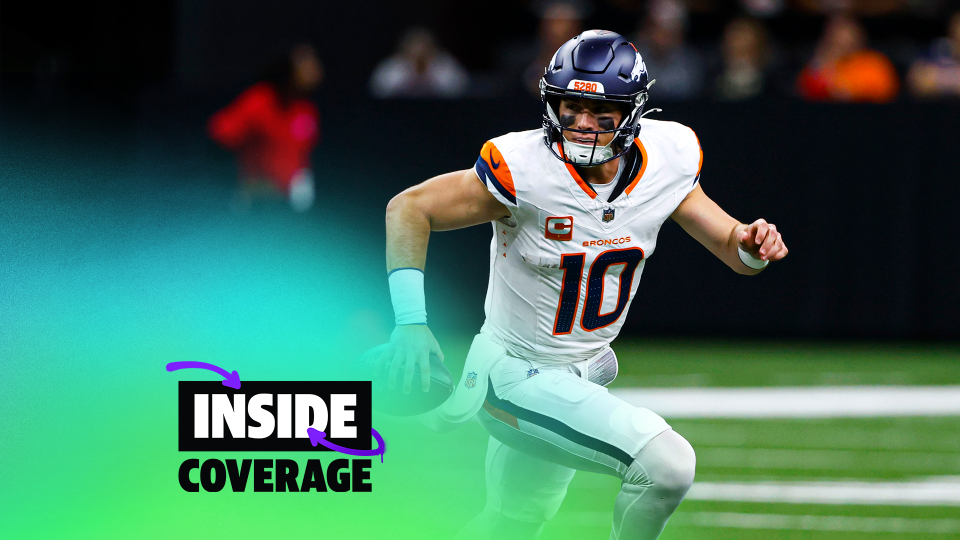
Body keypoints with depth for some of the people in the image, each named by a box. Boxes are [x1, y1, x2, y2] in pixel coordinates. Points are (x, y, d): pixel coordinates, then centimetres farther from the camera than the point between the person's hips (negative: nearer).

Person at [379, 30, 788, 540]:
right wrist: (410, 322, -28)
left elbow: (733, 248, 0)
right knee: (666, 463, -22)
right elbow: (408, 209, -18)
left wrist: (752, 243, -25)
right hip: (518, 378, -7)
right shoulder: (525, 169, -25)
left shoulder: (665, 163, -10)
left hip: (582, 376, 7)